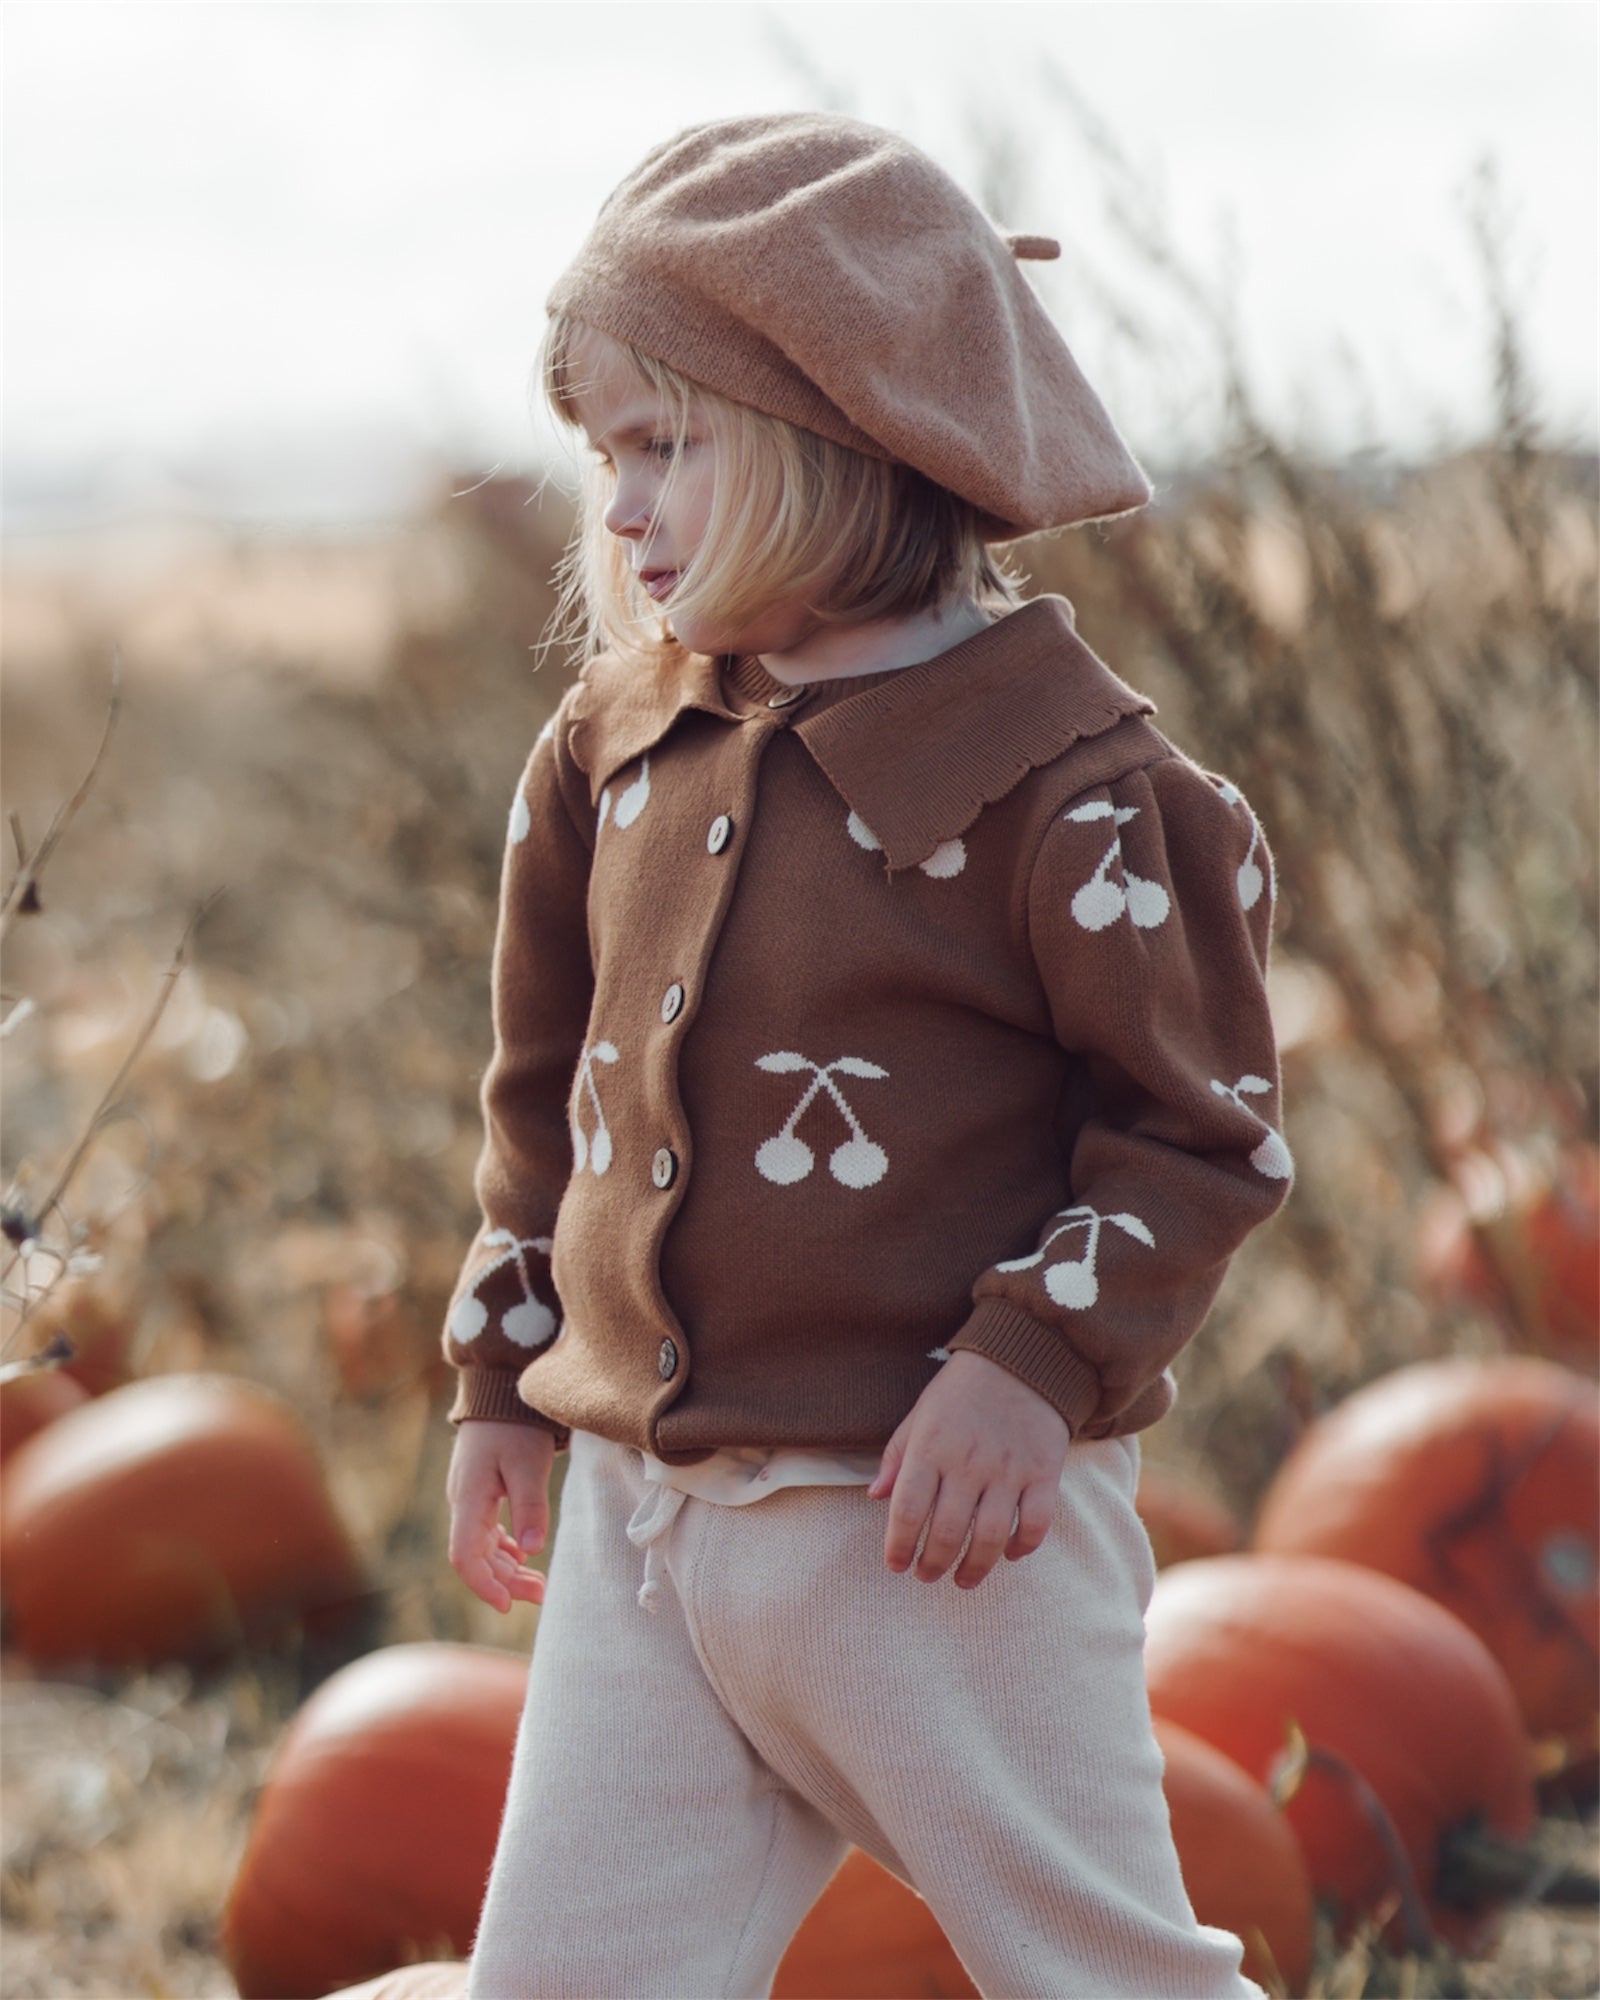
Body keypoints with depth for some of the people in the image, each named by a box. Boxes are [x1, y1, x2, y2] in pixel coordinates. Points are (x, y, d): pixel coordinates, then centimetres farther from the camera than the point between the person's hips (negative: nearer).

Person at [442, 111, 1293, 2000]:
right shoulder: (613, 747, 8)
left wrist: (1041, 1365, -18)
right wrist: (503, 1381, 18)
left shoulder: (1071, 781, -12)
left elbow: (1203, 1122, -8)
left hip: (933, 1527, -6)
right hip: (643, 1514, 6)